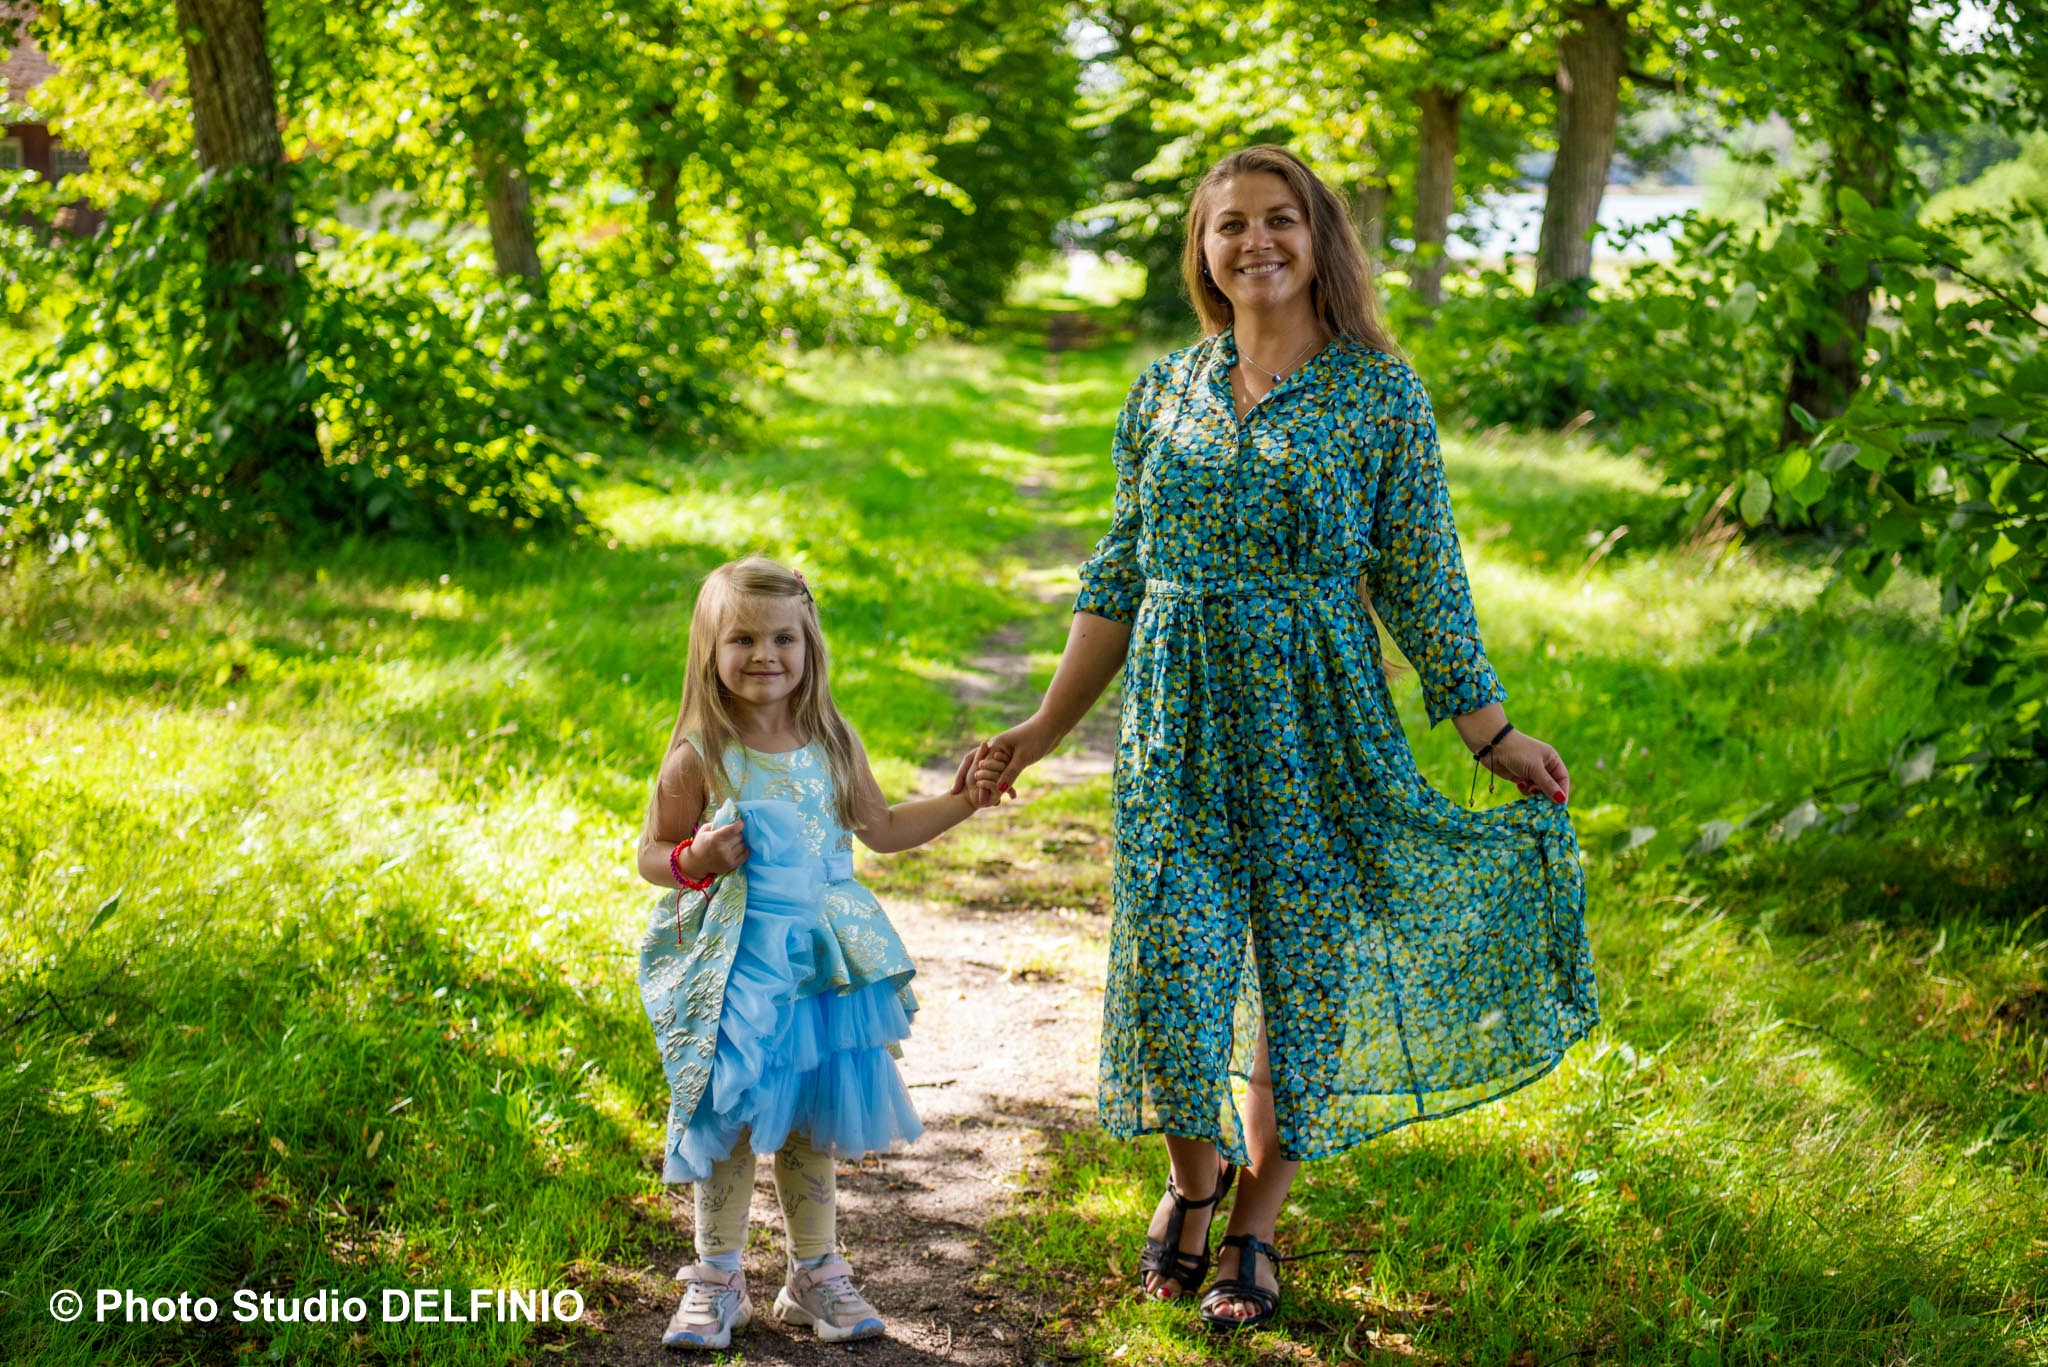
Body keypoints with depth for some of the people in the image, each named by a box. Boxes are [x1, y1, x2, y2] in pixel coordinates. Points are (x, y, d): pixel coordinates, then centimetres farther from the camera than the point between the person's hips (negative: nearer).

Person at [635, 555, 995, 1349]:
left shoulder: (832, 745, 2)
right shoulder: (699, 757, -9)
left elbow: (881, 830, 16)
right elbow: (652, 854, -2)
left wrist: (959, 801, 9)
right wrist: (695, 860, -22)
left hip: (821, 965, 3)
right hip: (733, 971, -3)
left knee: (810, 1125, 12)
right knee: (729, 1125, 3)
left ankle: (815, 1275, 26)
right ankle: (716, 1281, 19)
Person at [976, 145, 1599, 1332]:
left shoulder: (1381, 390, -2)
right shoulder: (1168, 388, 7)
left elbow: (1423, 577, 1)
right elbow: (1120, 576, 12)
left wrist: (1491, 729, -1)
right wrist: (1048, 725, 11)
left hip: (1316, 721, -2)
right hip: (1179, 715, 2)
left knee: (1303, 964, 5)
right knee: (1172, 961, -2)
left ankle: (1259, 1223, 23)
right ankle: (1195, 1172, 28)